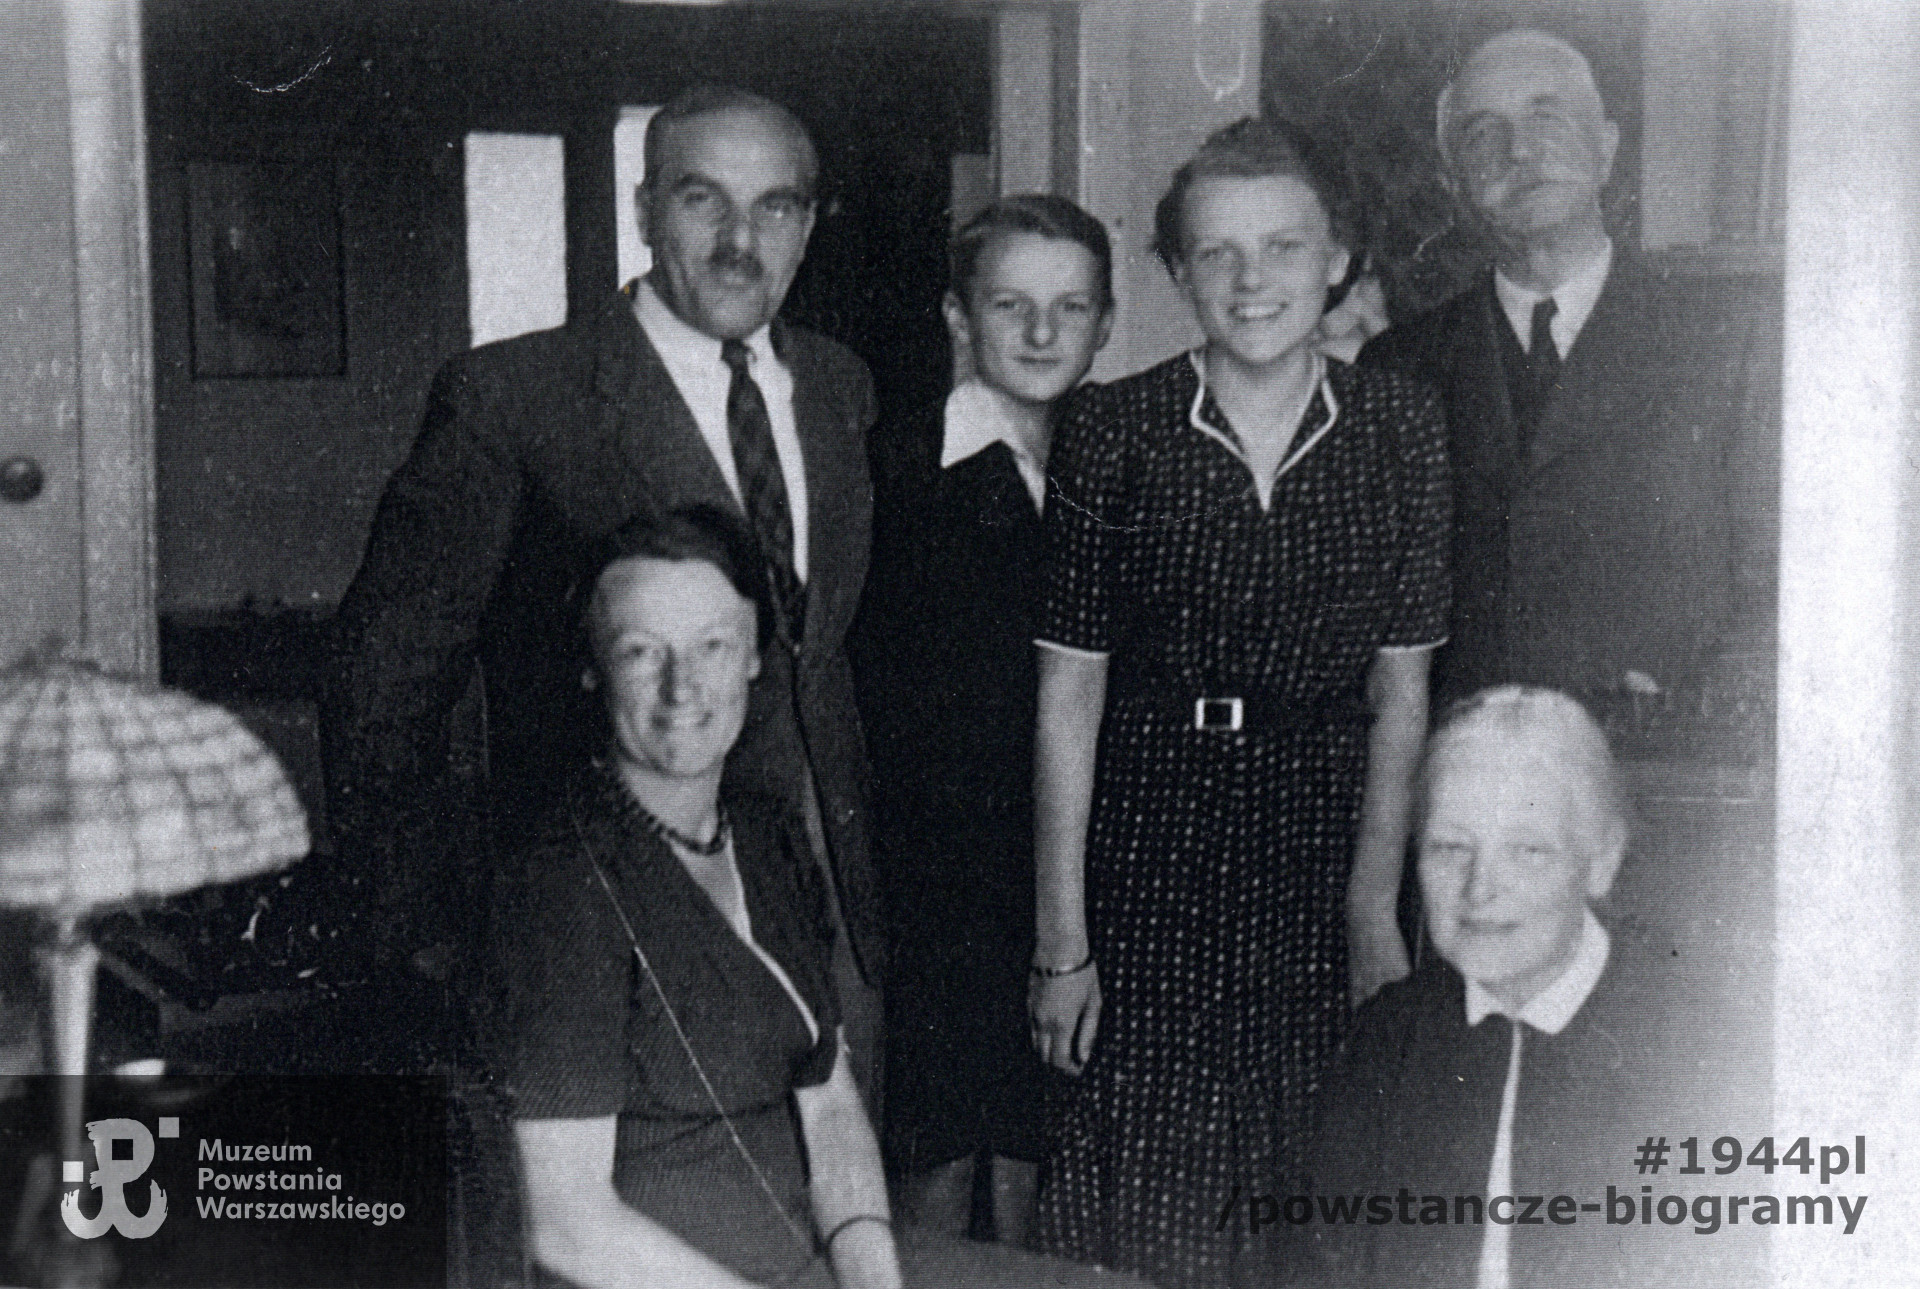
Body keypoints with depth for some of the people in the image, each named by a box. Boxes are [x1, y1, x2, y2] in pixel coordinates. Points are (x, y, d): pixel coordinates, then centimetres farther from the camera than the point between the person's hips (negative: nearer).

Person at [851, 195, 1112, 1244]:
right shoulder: (895, 471, -5)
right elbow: (867, 694, -6)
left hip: (1067, 873, 3)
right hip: (935, 872, -3)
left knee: (1032, 1157, 11)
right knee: (940, 1163, 5)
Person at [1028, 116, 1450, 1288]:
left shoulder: (1401, 428, 2)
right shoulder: (1114, 432, -3)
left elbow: (1401, 687, 4)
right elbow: (1067, 694, -3)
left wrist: (1378, 907, -1)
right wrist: (1062, 940, -6)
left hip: (1323, 844, 2)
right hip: (1145, 844, -1)